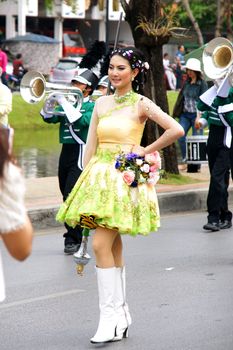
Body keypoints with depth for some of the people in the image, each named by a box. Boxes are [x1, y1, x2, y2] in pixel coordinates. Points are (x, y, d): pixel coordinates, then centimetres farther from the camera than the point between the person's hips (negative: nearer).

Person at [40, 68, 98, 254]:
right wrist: (50, 102, -9)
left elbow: (82, 120, -21)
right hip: (66, 153, 7)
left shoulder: (92, 107, -1)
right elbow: (49, 117, 7)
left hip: (80, 153, -7)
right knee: (68, 197, 10)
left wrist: (65, 103, -20)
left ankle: (73, 239, -12)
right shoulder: (69, 103, 17)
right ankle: (79, 234, 20)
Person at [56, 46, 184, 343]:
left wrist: (146, 151, -7)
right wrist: (86, 182, 6)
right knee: (113, 247, 10)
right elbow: (91, 146, 12)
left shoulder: (141, 104, -5)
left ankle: (110, 317, -12)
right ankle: (121, 314, 17)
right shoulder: (101, 103, 11)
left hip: (125, 178, -6)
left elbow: (176, 130, -14)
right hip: (99, 177, 6)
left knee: (101, 244, -15)